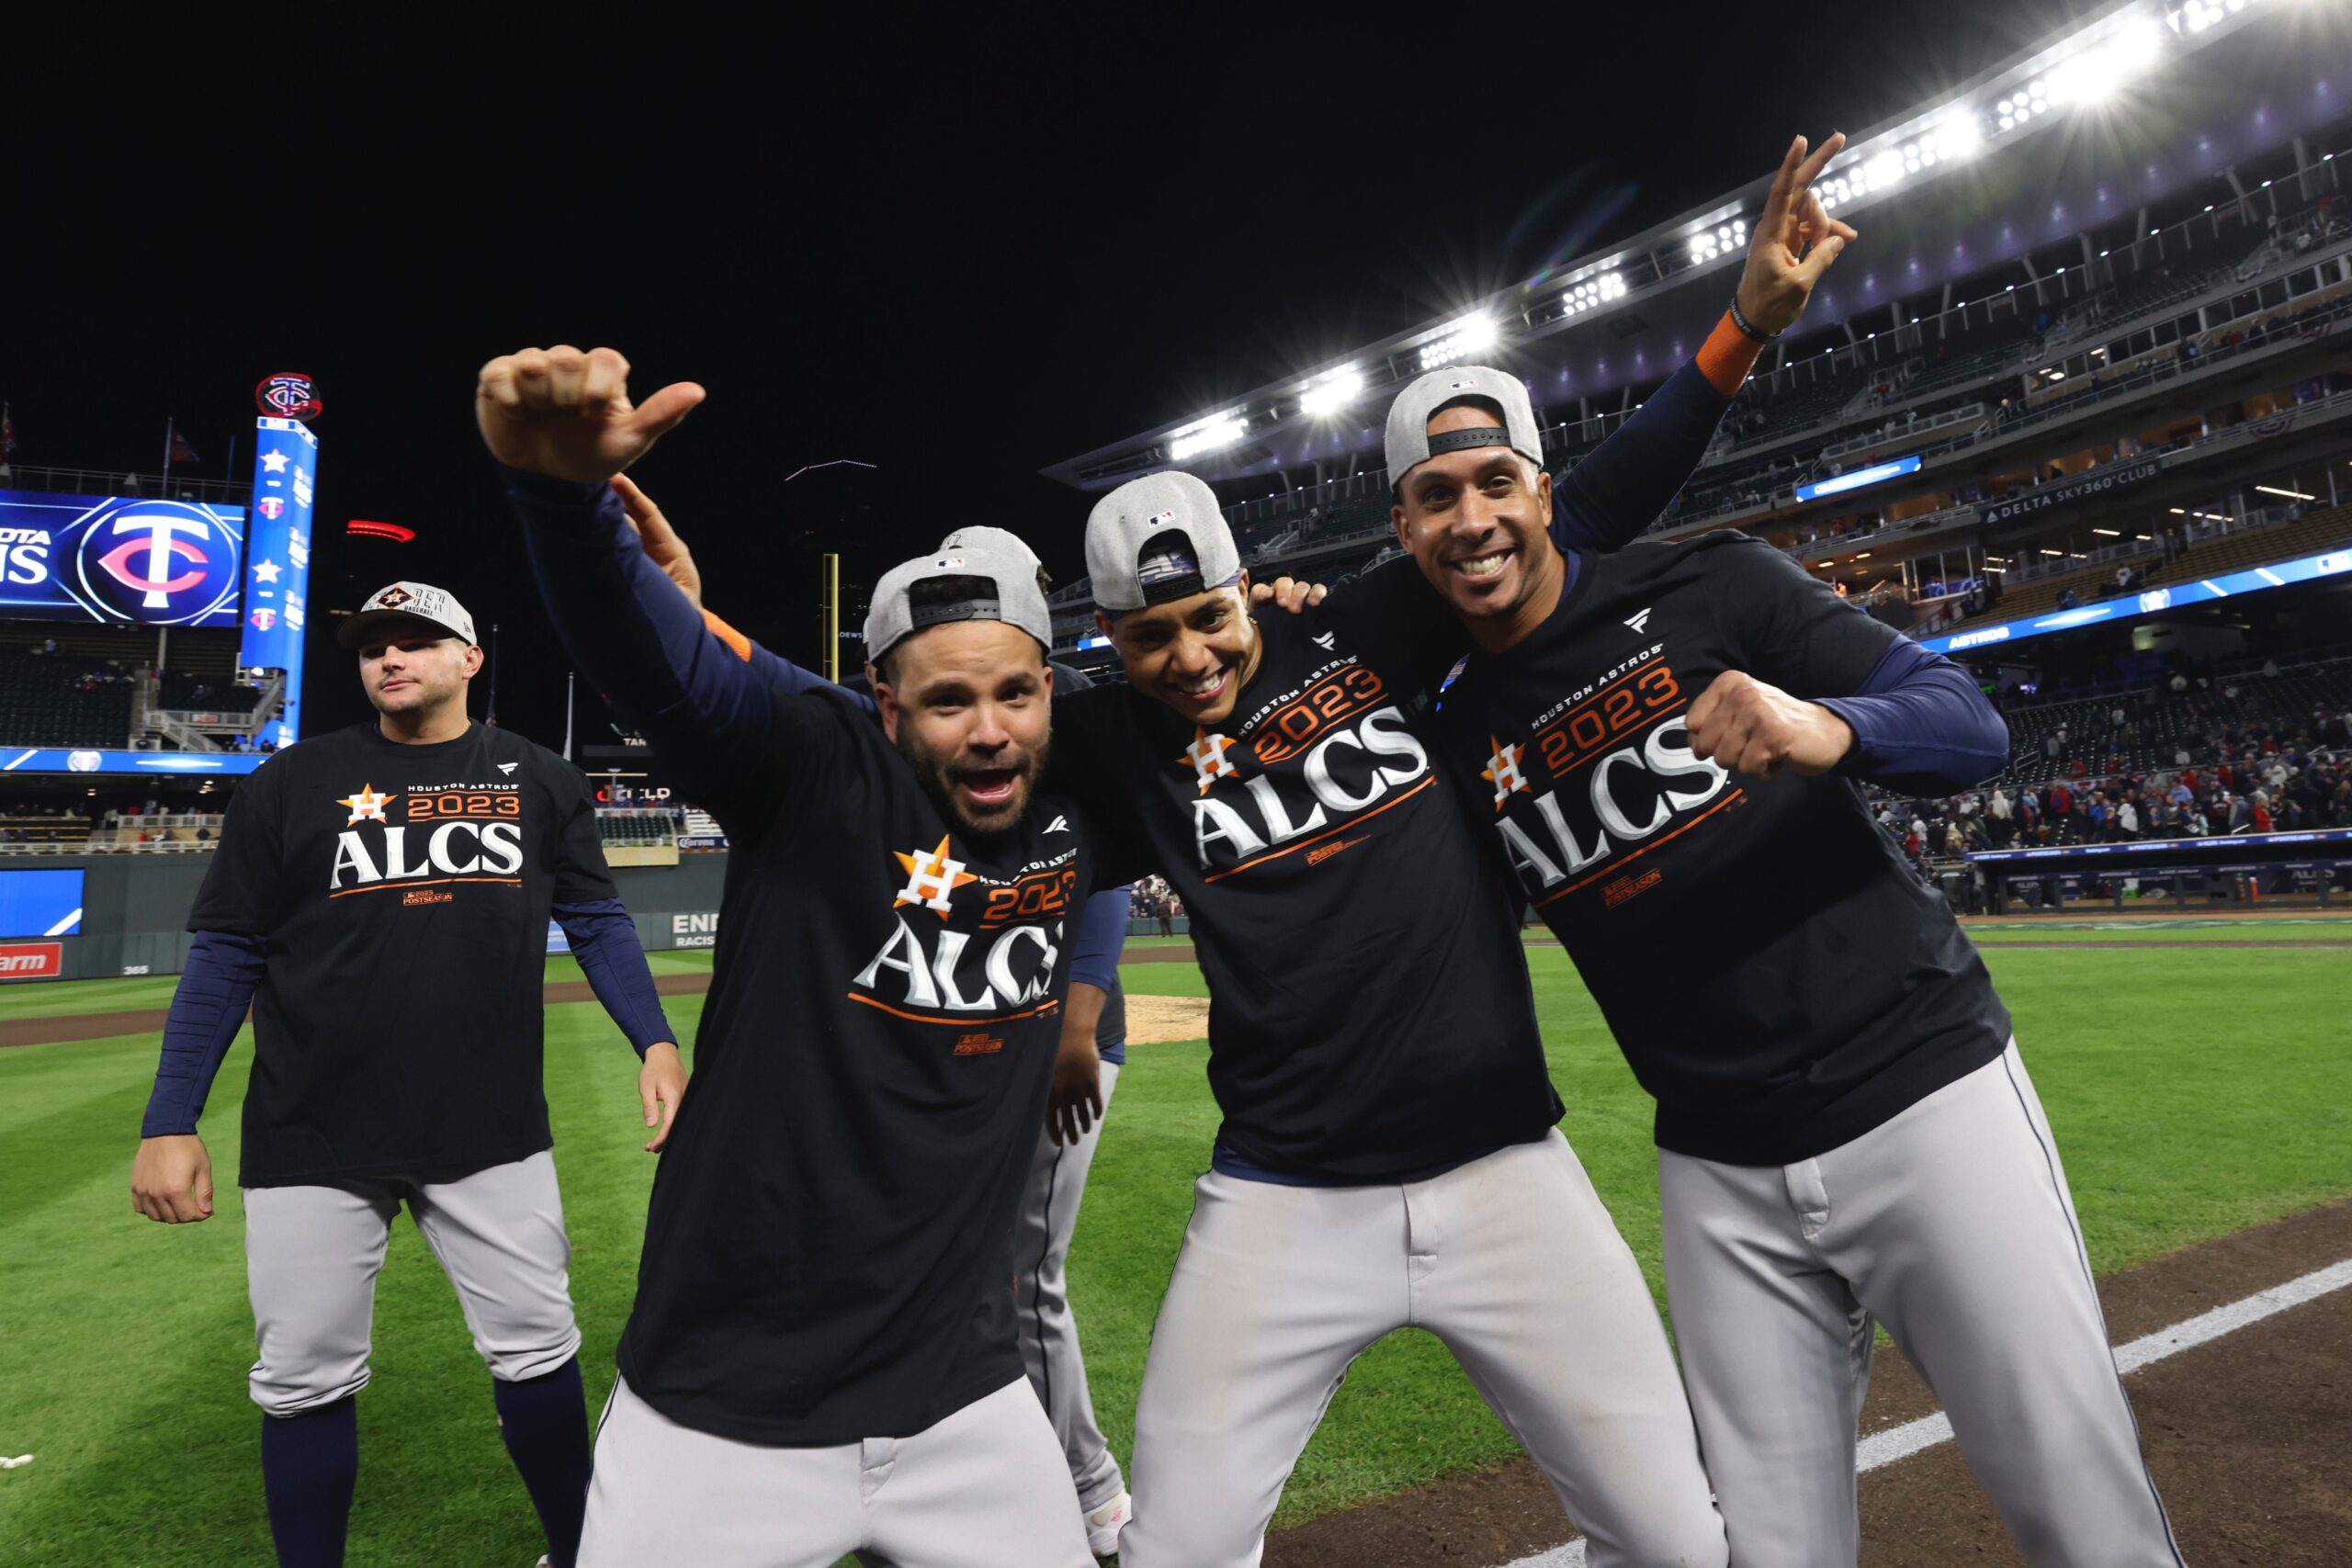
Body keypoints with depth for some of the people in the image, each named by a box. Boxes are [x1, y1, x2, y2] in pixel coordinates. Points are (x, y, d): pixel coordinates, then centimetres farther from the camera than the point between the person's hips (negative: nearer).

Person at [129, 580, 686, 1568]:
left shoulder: (540, 779, 5)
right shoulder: (292, 782, 3)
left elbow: (595, 922, 5)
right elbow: (224, 958, 4)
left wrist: (656, 1043, -8)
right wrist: (168, 1123, -2)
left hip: (494, 1131, 0)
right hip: (310, 1145, 0)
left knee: (538, 1353, 7)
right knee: (305, 1381, 9)